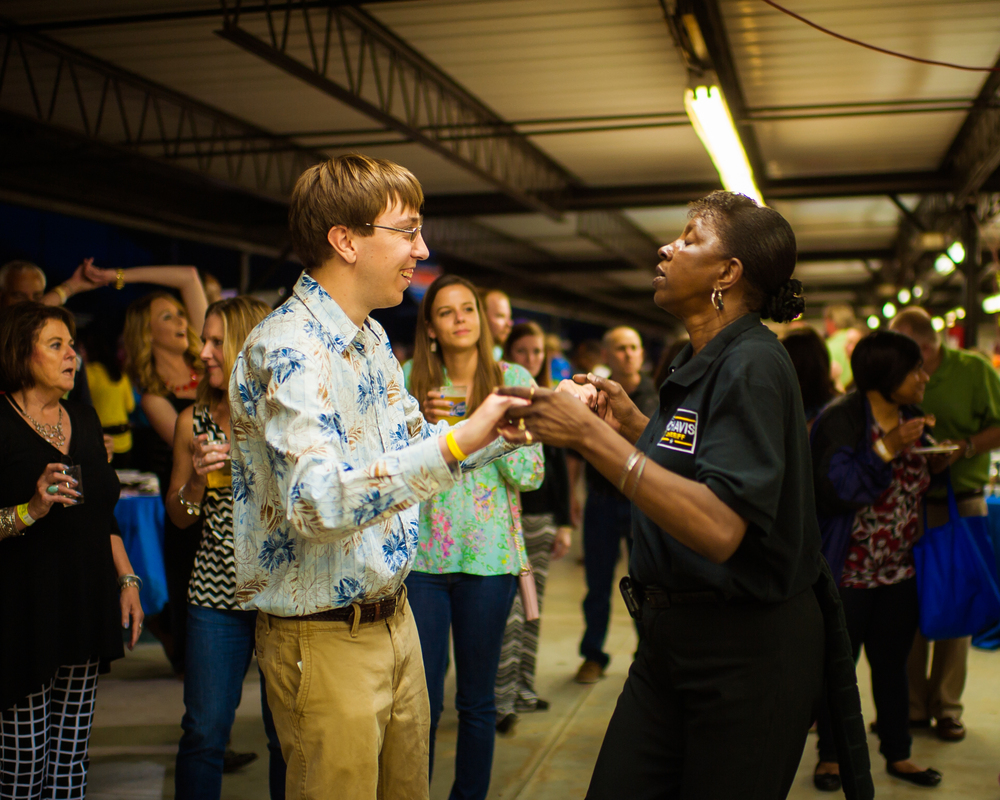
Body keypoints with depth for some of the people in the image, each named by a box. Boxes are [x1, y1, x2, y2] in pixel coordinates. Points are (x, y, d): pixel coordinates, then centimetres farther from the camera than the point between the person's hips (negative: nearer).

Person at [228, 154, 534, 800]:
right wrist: (459, 440, -38)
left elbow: (413, 453, 20)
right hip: (324, 637, -9)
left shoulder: (372, 339, 10)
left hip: (394, 618, 9)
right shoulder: (287, 348, -21)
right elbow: (317, 503, -34)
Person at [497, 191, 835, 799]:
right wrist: (633, 424, 12)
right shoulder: (700, 362, 11)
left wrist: (592, 436, -30)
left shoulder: (753, 365, -18)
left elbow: (719, 529, -31)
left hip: (748, 647, -9)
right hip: (673, 632, 9)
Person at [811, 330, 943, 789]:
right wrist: (887, 448, -26)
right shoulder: (841, 420, -14)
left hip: (900, 572, 6)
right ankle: (830, 756, 18)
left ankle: (898, 755, 26)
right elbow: (835, 487, -23)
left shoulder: (913, 420, 9)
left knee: (892, 665, 14)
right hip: (849, 573, -6)